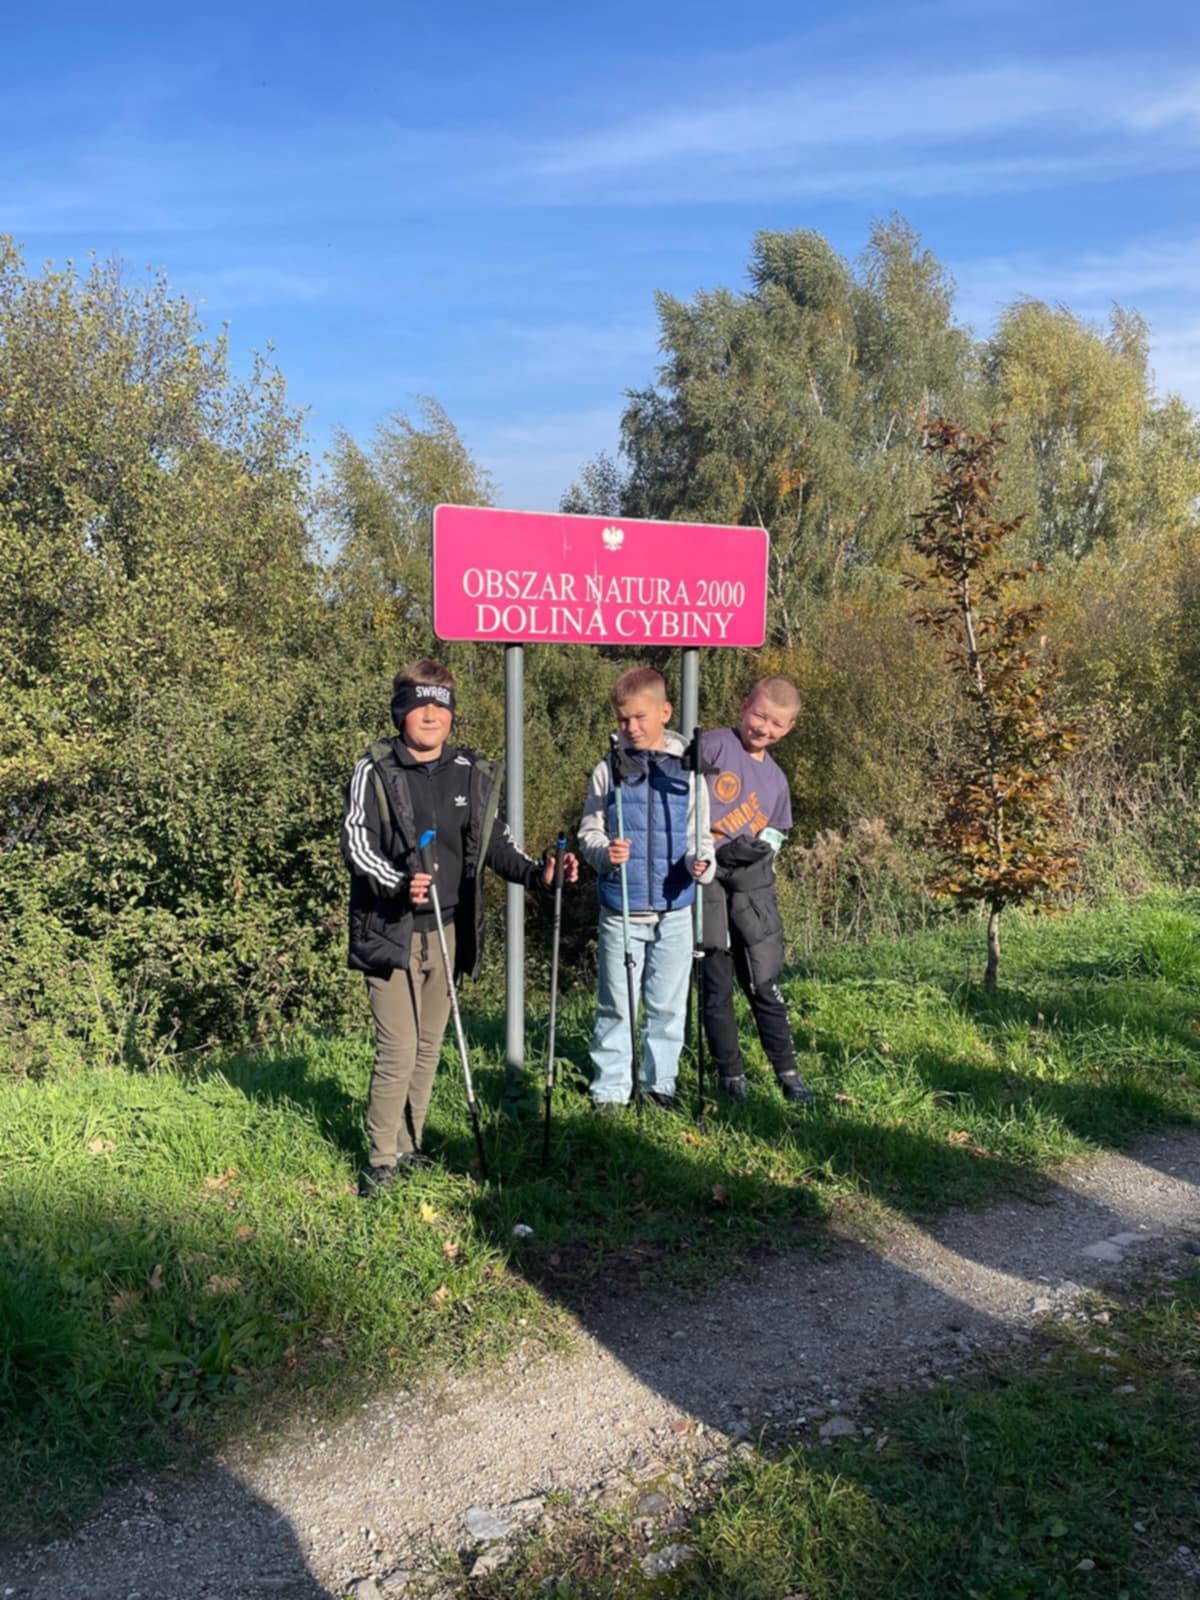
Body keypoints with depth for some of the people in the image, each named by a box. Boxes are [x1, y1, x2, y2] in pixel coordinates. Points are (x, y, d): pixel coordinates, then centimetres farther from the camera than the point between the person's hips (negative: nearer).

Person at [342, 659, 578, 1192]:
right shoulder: (374, 771, -6)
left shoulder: (475, 774, 8)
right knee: (398, 1050, -6)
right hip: (391, 931, -5)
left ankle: (408, 1147, 29)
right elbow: (356, 841, -12)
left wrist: (537, 872, 0)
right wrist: (399, 884, -28)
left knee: (428, 1048, 14)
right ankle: (381, 1160, 10)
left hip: (448, 932, 5)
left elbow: (495, 840, 16)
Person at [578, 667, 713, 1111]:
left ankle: (660, 1082, 28)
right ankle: (609, 1089, 18)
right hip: (621, 911, -1)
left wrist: (700, 862, -16)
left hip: (674, 910, 1)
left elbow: (699, 836, 5)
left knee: (668, 1004, 12)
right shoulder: (608, 771, -1)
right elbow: (589, 832, 3)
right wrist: (604, 851, -19)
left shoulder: (686, 772, 1)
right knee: (616, 1005, 6)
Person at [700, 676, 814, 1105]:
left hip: (752, 883, 4)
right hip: (705, 878, -4)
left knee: (765, 982, 4)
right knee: (716, 982, 3)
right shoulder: (714, 746, -1)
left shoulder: (776, 780, 17)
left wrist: (754, 849, 0)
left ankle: (787, 1073, 15)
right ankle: (730, 1075, 15)